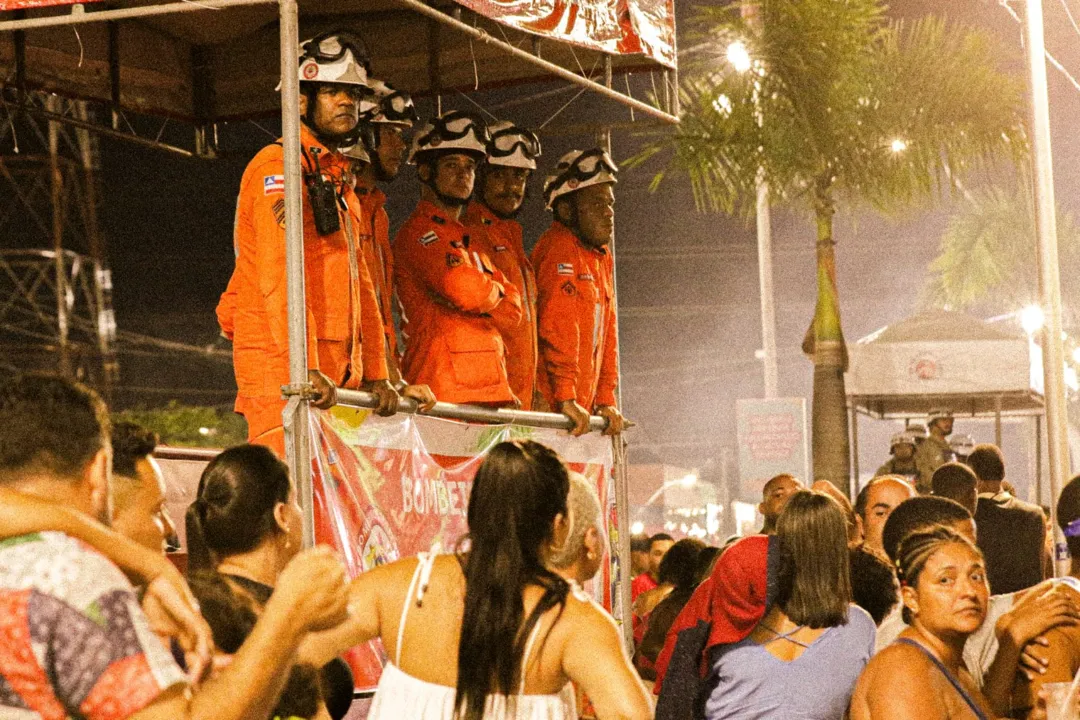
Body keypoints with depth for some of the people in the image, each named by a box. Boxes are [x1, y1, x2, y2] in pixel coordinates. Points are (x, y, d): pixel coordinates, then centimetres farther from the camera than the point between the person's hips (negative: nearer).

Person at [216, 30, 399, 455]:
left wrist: (375, 376, 16)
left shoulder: (337, 178, 24)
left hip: (334, 374, 9)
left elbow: (359, 283, 23)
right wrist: (304, 368, -28)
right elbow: (278, 274, -19)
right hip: (283, 370, -9)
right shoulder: (279, 166, -6)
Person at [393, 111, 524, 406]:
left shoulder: (466, 241, 26)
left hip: (490, 393, 9)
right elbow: (467, 290, -19)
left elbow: (512, 312, 15)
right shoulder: (419, 232, -4)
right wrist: (495, 292, 4)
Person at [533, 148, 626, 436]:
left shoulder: (602, 257, 18)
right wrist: (565, 398, -26)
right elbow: (557, 328, -21)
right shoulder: (560, 248, -12)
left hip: (581, 406, 10)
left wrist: (605, 399, 13)